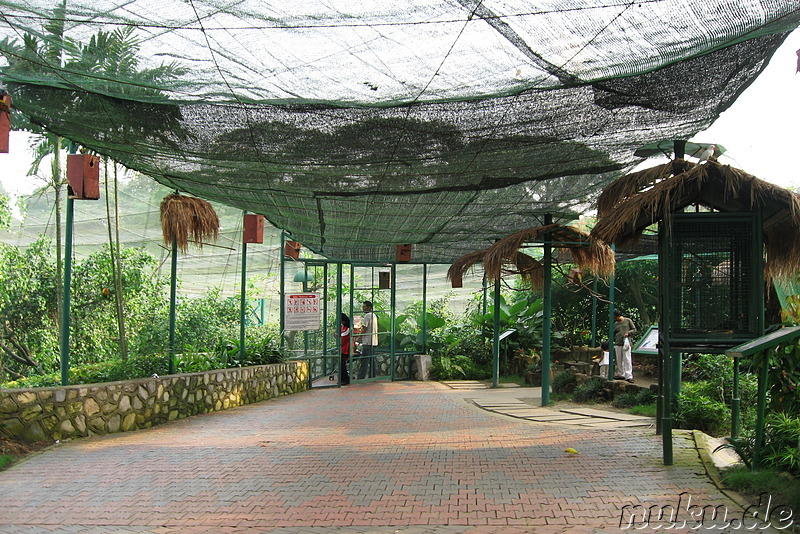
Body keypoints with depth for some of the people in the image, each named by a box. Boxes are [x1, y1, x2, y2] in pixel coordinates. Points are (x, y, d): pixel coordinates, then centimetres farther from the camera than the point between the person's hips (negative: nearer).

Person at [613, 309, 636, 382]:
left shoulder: (628, 321, 4)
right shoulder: (615, 324, 15)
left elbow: (634, 329, 6)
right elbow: (613, 334, 22)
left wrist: (628, 333, -11)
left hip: (626, 343, -5)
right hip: (617, 344, 5)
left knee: (627, 359, -9)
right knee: (619, 360, 5)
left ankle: (629, 376, -11)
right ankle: (621, 374, 14)